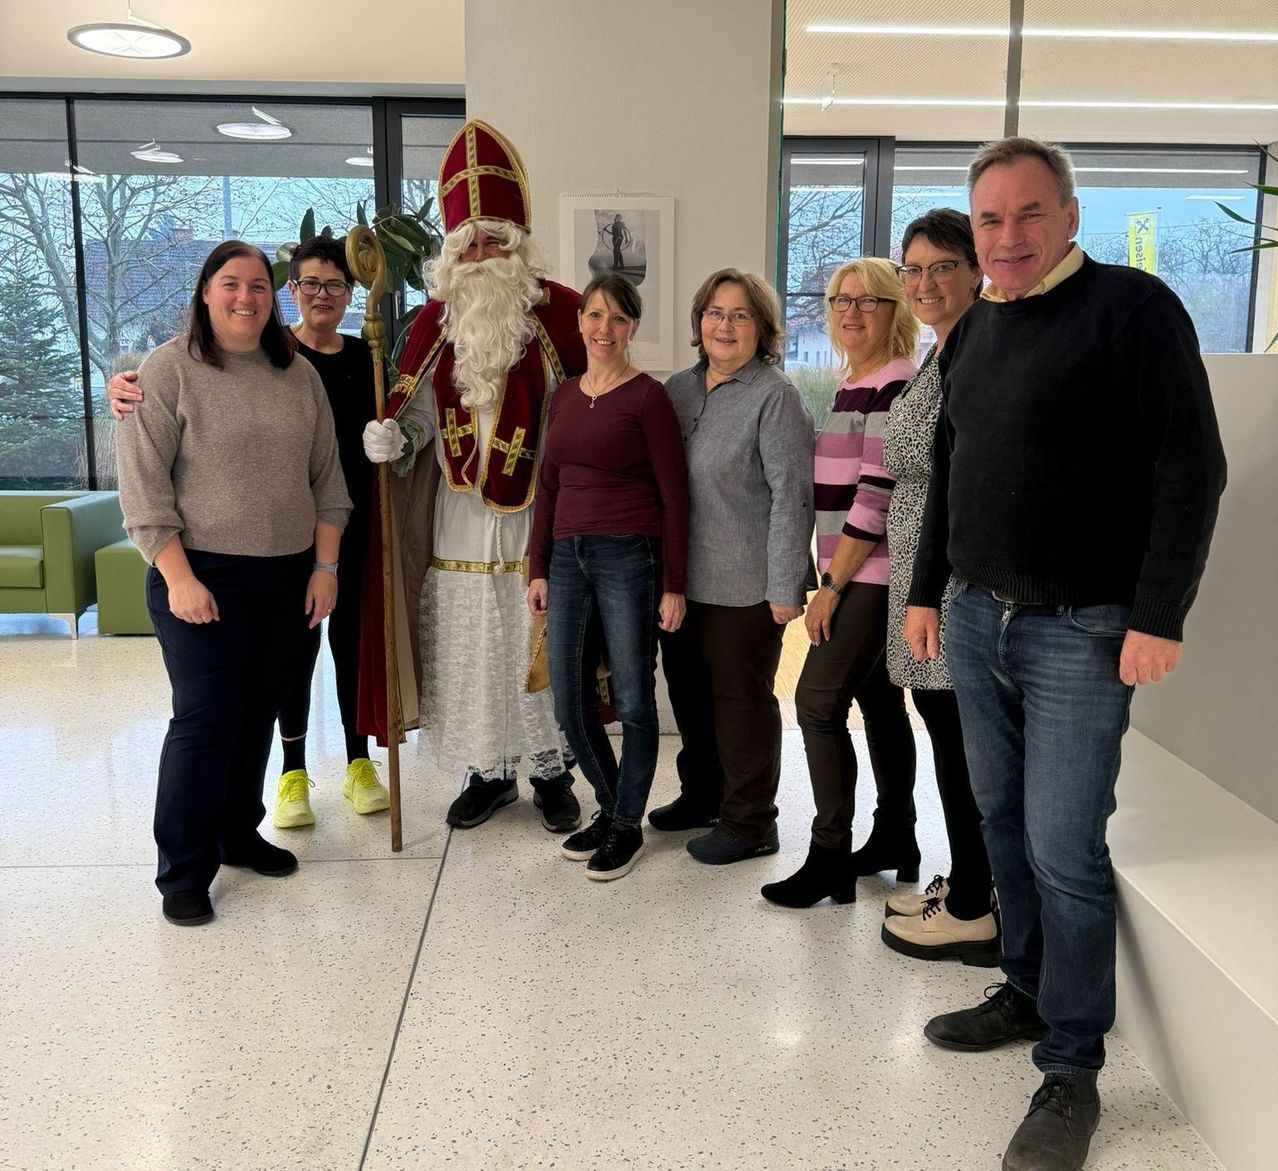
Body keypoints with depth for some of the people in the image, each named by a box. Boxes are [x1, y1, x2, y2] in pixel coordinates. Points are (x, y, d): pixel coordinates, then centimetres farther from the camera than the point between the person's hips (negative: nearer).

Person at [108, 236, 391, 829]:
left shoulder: (364, 357, 7)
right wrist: (126, 385, -33)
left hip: (354, 519, 3)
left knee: (352, 634, 10)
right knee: (295, 640, 6)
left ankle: (358, 761, 25)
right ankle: (293, 772, 21)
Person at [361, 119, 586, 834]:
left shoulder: (559, 312, -2)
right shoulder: (435, 321, 8)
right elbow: (419, 407, 11)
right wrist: (395, 438, -12)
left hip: (536, 518, -3)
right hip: (457, 521, 3)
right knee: (465, 650, 10)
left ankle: (552, 771, 24)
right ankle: (488, 772, 28)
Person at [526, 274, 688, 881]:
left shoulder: (648, 397, -4)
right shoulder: (564, 396, 13)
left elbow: (673, 495, -6)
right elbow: (547, 487, 15)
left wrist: (673, 585, -9)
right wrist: (539, 569, 10)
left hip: (628, 557, -6)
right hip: (568, 557, 6)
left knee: (632, 700, 3)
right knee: (570, 704, 9)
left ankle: (627, 825, 20)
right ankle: (609, 807, 30)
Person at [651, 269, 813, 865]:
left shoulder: (775, 397, -11)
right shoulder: (679, 389, 11)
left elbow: (790, 496, -15)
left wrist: (785, 587, -18)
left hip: (744, 585, -7)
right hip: (682, 579, 7)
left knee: (741, 698, 4)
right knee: (688, 691, 18)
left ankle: (749, 821, 20)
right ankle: (702, 795, 38)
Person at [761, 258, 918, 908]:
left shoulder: (897, 386, -13)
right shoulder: (852, 386, 16)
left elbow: (879, 497, -19)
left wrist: (832, 585, -16)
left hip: (873, 576, -9)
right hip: (855, 574, 9)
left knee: (818, 702, -9)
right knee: (879, 700, 14)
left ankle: (829, 860, 1)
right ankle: (896, 840, 26)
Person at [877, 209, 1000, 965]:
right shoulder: (935, 361, 15)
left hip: (961, 585, -9)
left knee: (962, 739, 0)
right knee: (948, 731, 16)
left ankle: (972, 913, 15)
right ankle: (963, 885, 30)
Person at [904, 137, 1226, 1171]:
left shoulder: (1133, 307, -8)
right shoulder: (971, 332, 13)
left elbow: (1190, 468, -12)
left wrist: (1159, 617, -17)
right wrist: (926, 590, 16)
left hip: (1080, 630, -6)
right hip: (975, 620, 7)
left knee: (1063, 846, -4)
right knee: (1004, 822, 14)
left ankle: (1072, 1072, 12)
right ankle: (1029, 993, 33)